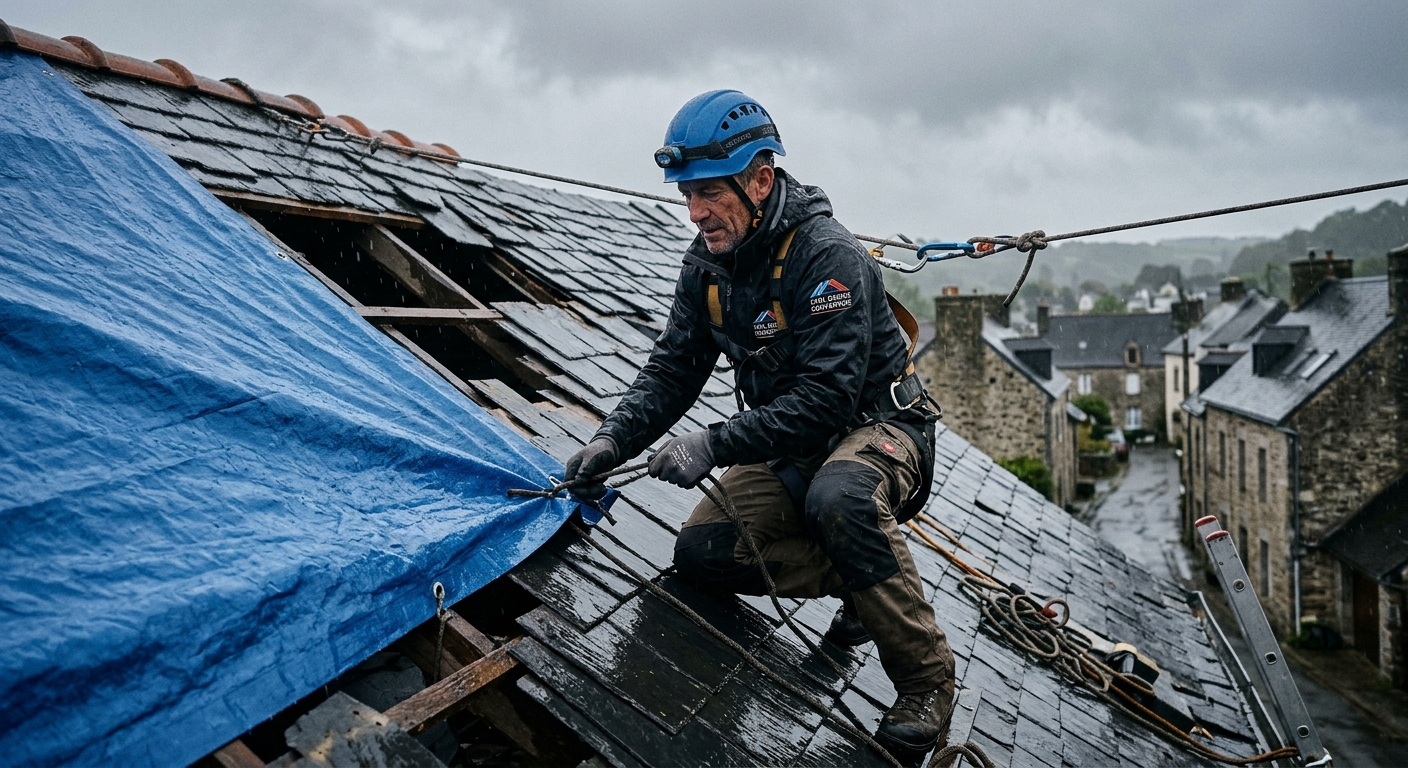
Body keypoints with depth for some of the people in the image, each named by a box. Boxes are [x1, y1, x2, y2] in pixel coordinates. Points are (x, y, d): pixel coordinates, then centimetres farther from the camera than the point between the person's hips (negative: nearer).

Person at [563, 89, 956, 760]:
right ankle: (862, 582, 6)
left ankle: (927, 679, -19)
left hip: (877, 425, -7)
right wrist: (614, 440, -15)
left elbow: (826, 398, -31)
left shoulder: (828, 257, -25)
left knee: (838, 499, -40)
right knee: (701, 553, -13)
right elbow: (672, 370, 2)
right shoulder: (706, 263, -1)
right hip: (788, 449, 7)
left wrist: (715, 446, -35)